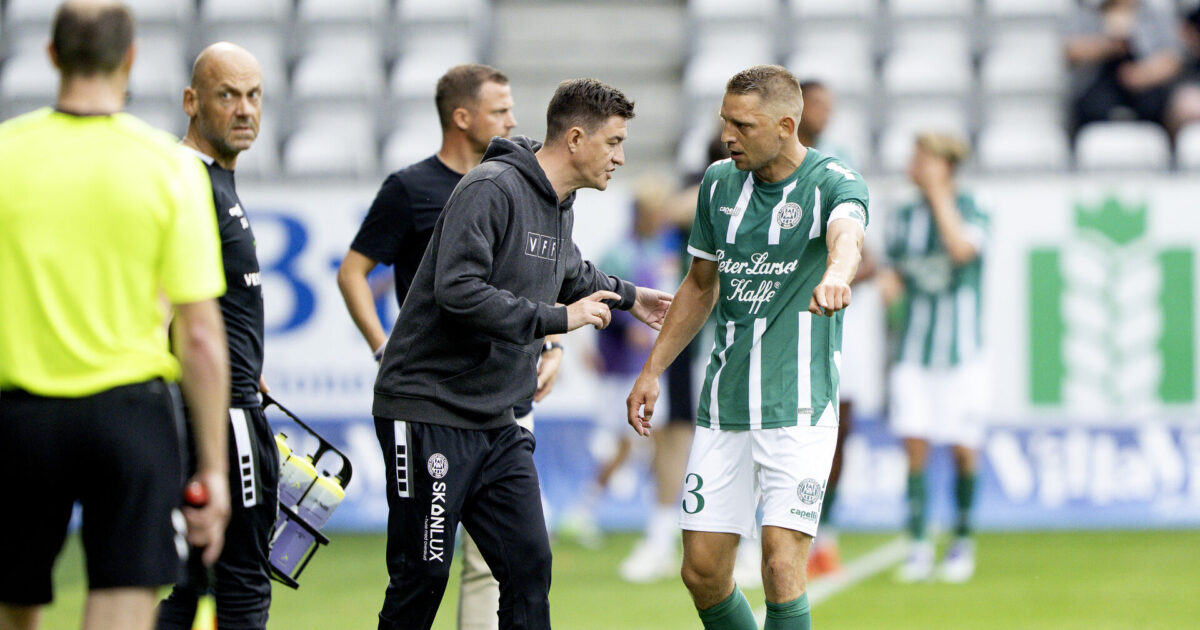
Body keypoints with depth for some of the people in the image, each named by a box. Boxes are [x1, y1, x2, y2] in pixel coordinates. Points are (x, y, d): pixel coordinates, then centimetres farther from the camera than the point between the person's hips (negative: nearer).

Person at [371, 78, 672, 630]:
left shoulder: (559, 207, 13)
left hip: (495, 422, 9)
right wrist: (558, 318, -22)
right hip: (429, 411, -9)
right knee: (422, 574, -5)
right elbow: (458, 290, -27)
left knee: (528, 564, 1)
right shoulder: (491, 190, -16)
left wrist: (626, 296, 45)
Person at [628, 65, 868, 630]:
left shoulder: (833, 182, -10)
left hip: (798, 408, -5)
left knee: (782, 567, -16)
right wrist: (652, 370, 17)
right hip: (723, 408, 6)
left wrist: (835, 275, -57)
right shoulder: (720, 183, 8)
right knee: (703, 571, 4)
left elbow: (846, 234, -34)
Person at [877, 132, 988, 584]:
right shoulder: (903, 219, 7)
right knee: (915, 445, -6)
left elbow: (962, 249, -24)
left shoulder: (971, 211, -4)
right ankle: (919, 547, -2)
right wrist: (889, 281, -8)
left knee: (963, 449, 0)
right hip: (914, 352, 3)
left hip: (961, 352, -3)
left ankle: (963, 542, 17)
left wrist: (938, 193, -17)